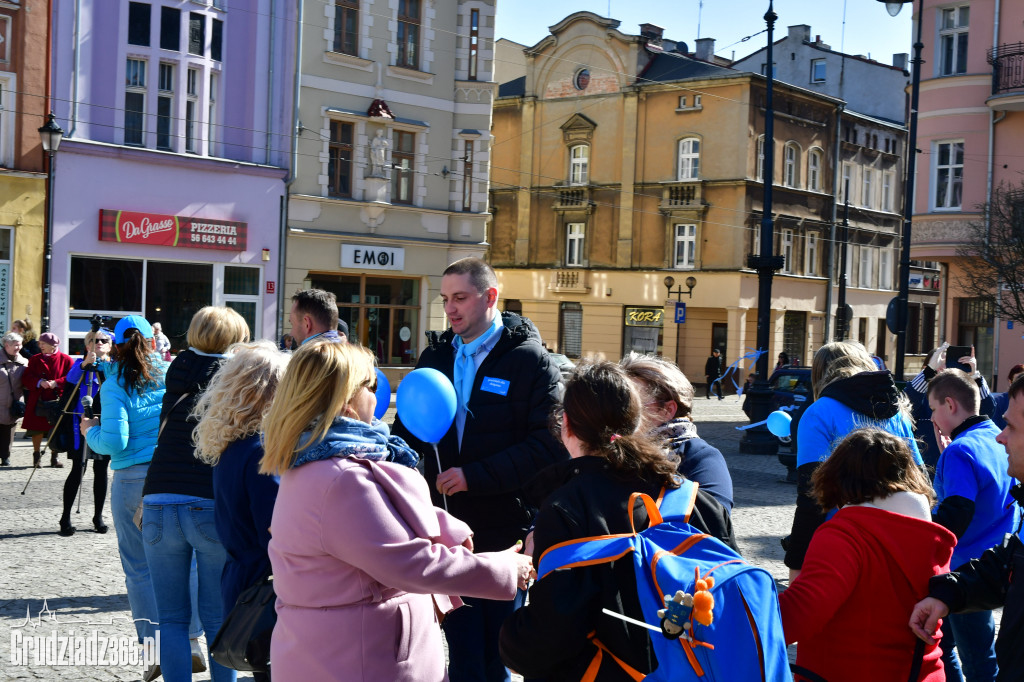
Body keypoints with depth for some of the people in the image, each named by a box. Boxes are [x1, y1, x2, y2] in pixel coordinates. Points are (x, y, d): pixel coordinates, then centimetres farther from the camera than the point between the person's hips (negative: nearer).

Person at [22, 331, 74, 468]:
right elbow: (26, 378, 2)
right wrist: (39, 382, -16)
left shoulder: (66, 359, 1)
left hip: (57, 400, -2)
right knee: (37, 429, 5)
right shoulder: (35, 359, 9)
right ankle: (36, 456, 19)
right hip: (38, 400, 2)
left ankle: (54, 457, 15)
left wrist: (56, 383, -19)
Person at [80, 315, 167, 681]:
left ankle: (157, 649, 4)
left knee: (139, 569, 6)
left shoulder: (114, 386, -6)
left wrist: (91, 431, 8)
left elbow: (114, 442, -12)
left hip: (132, 480, -3)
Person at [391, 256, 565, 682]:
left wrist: (476, 476, -20)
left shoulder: (528, 359, -7)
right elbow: (409, 432, 15)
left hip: (505, 532, -4)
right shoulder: (435, 356, 10)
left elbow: (551, 443, -16)